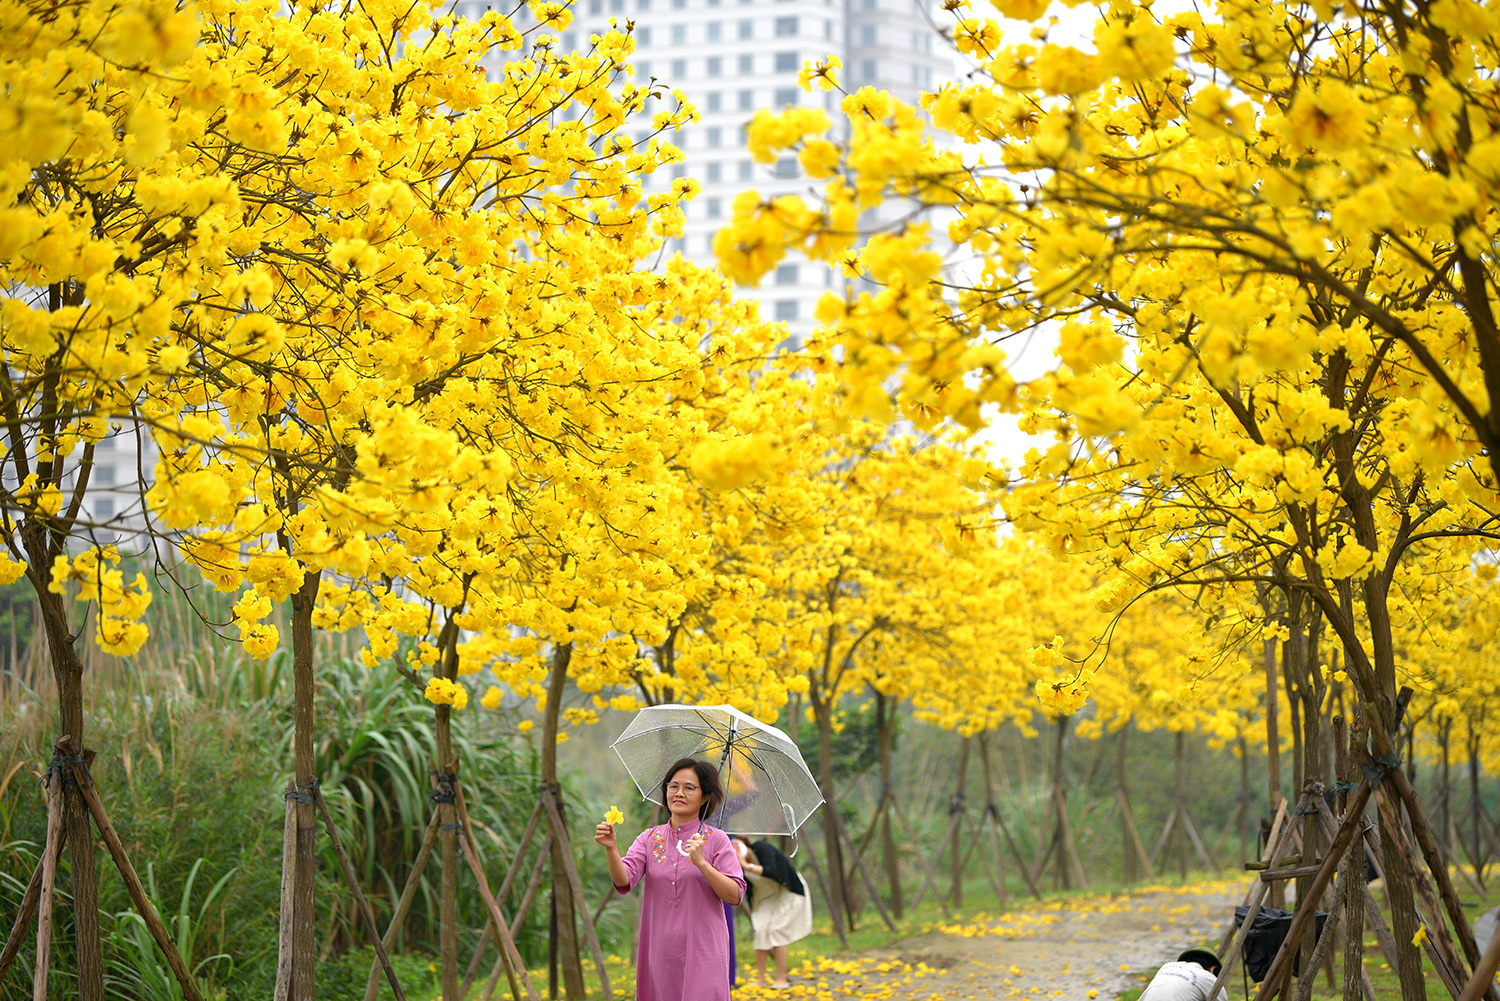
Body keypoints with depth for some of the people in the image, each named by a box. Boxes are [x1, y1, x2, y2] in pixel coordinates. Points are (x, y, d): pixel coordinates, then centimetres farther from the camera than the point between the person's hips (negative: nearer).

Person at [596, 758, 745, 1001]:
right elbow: (624, 881, -6)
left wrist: (701, 863, -19)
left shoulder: (715, 840, 1)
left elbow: (735, 895, -7)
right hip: (660, 952, 3)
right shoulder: (649, 838, 9)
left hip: (703, 953, -3)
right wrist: (611, 849, -24)